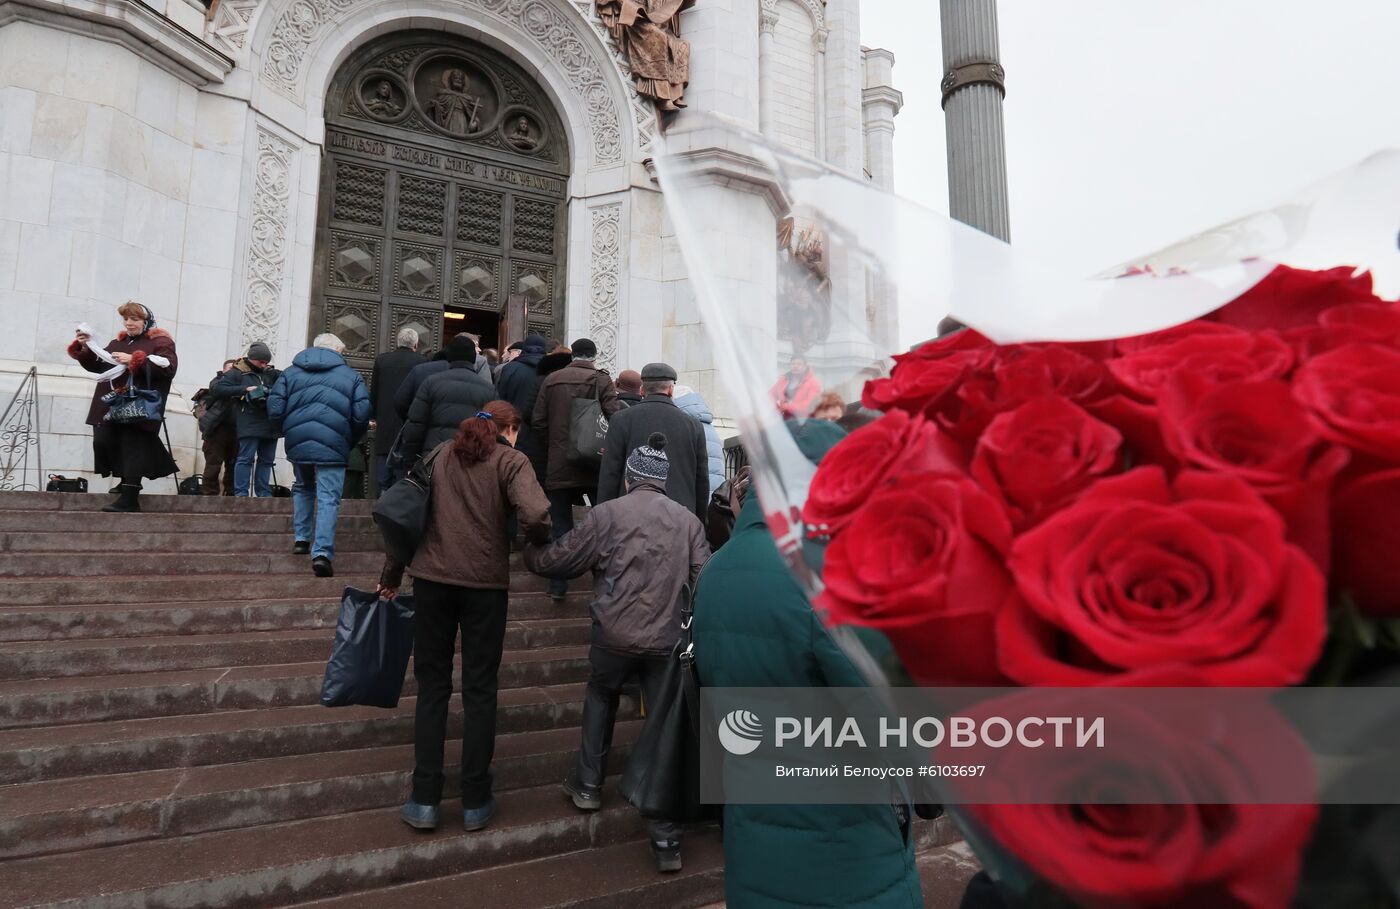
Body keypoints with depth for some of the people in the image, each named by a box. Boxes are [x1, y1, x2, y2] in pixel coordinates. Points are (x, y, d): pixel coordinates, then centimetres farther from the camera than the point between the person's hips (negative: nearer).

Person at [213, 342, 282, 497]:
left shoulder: (269, 373, 17)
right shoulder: (237, 373, 2)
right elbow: (215, 389, -5)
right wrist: (244, 389, -13)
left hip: (270, 425, 6)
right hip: (250, 425, -5)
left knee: (267, 460, 8)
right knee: (246, 458, -6)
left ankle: (264, 493, 14)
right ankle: (241, 494, -2)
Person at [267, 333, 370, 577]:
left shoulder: (291, 372, 14)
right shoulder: (351, 375, 7)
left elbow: (275, 409, 4)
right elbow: (361, 414, -3)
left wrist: (291, 433, 19)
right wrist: (350, 442, 11)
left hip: (297, 444, 3)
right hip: (332, 446, -3)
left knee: (303, 488, 26)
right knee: (328, 498, -4)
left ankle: (301, 539, 25)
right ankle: (322, 553, -15)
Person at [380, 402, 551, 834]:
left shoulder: (441, 453, 10)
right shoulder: (511, 461, -3)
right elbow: (536, 516, -19)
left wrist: (391, 576, 15)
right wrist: (539, 546, 2)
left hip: (432, 579, 3)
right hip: (485, 583, -3)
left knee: (432, 687, 12)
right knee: (480, 690, 8)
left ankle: (424, 800, 15)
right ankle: (475, 802, 16)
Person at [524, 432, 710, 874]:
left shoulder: (607, 513, -4)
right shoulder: (689, 521, 2)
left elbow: (554, 561, 1)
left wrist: (529, 552, 22)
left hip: (615, 636, -1)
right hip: (669, 642, 1)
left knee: (600, 697, 28)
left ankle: (588, 784, 35)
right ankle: (667, 840, 15)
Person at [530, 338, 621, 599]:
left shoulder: (551, 379, 5)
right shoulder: (601, 379, -4)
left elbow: (538, 421, 4)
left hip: (558, 465, 2)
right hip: (593, 463, -2)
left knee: (561, 524, 8)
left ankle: (559, 584, 9)